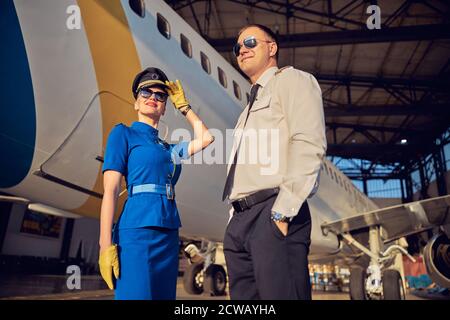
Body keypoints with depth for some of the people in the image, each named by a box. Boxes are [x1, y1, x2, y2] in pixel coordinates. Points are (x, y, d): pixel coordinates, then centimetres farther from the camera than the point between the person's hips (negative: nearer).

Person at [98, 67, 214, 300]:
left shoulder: (169, 148, 19)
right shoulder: (123, 134, 3)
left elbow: (206, 138, 18)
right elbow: (110, 190, -6)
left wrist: (182, 104, 22)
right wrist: (106, 246, -14)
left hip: (168, 235, 7)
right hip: (137, 231, -6)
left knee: (163, 296, 11)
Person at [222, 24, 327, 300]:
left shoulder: (292, 79, 6)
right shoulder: (251, 105, 29)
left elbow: (309, 144, -11)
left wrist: (283, 211, -20)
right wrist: (236, 220, 15)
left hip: (272, 214, -8)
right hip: (239, 219, 8)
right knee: (243, 297, 9)